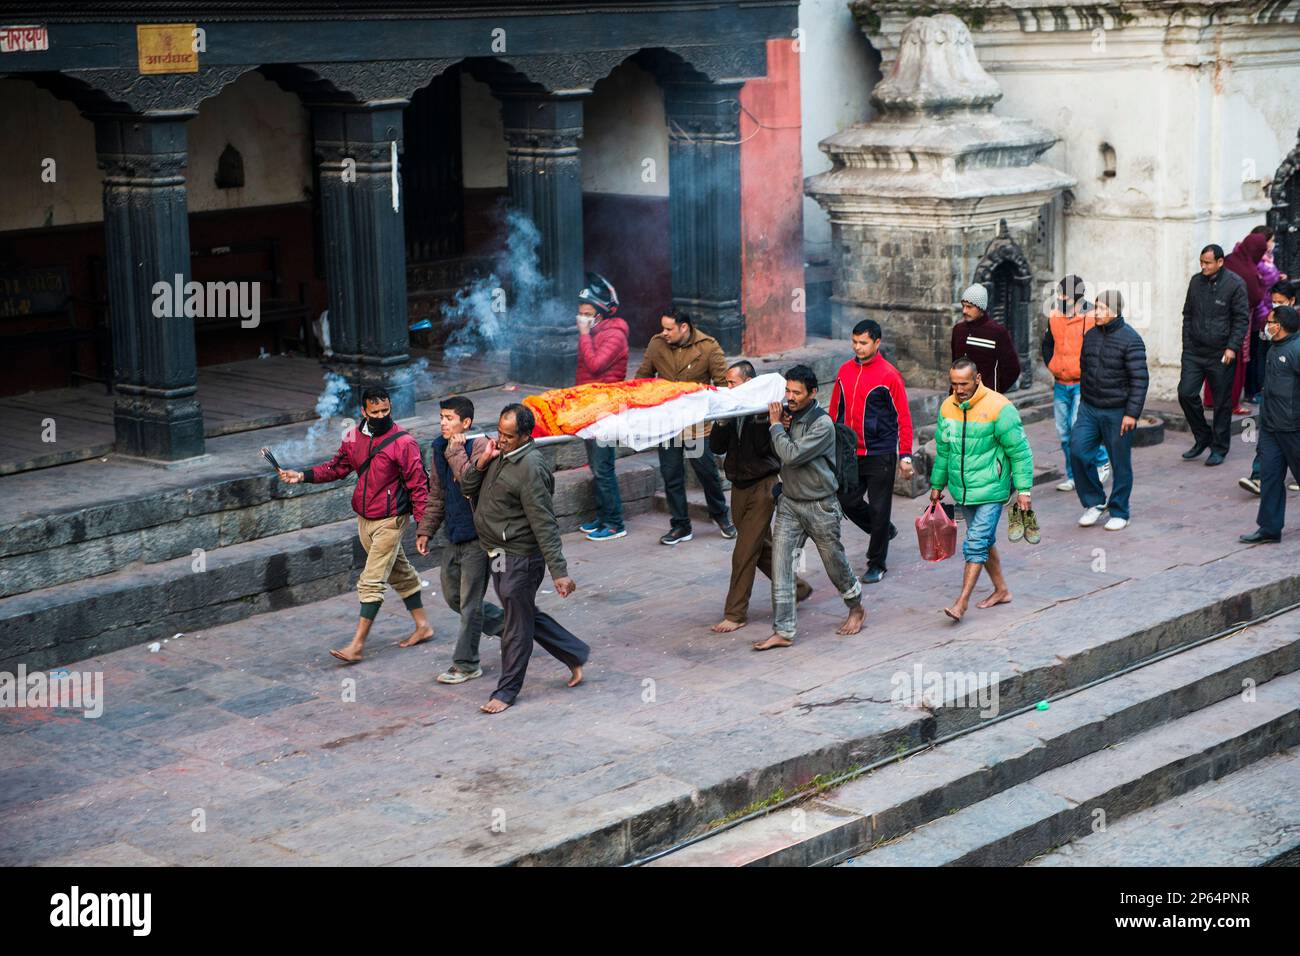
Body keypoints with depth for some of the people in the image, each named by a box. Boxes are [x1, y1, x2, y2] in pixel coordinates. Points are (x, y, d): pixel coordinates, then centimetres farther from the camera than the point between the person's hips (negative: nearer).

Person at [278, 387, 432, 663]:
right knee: (399, 573, 18)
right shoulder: (355, 437, 2)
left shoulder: (403, 442, -16)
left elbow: (418, 485, -13)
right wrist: (302, 476, -4)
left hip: (389, 521, -7)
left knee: (371, 582, -8)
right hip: (364, 519, 7)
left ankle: (357, 645, -6)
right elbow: (337, 467, 9)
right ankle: (423, 625, 32)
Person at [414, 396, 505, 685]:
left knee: (470, 603, 0)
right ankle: (507, 624, 34)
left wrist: (457, 452, -25)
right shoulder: (440, 449, 8)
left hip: (476, 538, -8)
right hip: (454, 537, 8)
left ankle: (466, 664, 11)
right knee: (452, 596, 17)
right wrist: (425, 530, 14)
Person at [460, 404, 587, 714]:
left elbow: (545, 525, -24)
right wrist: (482, 461, -11)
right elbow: (468, 487, 8)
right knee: (528, 616, 19)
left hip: (519, 559, -9)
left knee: (516, 625, 4)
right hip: (499, 555, 9)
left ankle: (507, 691, 16)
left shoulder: (530, 468, -23)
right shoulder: (499, 451, 5)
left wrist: (559, 572, -25)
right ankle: (575, 654, 33)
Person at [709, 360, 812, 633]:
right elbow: (716, 447, 0)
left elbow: (763, 448, -22)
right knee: (761, 548, 16)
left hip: (762, 487, -7)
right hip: (739, 486, 7)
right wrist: (723, 421, -14)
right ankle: (797, 587, 34)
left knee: (745, 553, -8)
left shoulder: (765, 408, -12)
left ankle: (736, 613, -2)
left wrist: (756, 417, -27)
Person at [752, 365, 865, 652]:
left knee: (835, 563, 11)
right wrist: (779, 424, -5)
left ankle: (856, 608, 38)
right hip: (789, 503, 5)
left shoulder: (822, 424, -19)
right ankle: (783, 631, -4)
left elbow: (791, 455, -26)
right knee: (780, 565, -6)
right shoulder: (788, 415, 2)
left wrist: (776, 425, -15)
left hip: (820, 506, -5)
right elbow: (775, 452, 10)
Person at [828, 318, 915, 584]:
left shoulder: (889, 375, -9)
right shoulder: (844, 371, 6)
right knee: (848, 502, 8)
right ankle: (884, 531, 35)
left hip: (880, 455, -5)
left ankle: (877, 564, 14)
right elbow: (835, 411, 14)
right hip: (850, 454, 5)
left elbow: (903, 418, -7)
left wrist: (905, 456, -9)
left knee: (879, 509, 2)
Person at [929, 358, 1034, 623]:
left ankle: (963, 601, -7)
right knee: (985, 541, 17)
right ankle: (1001, 590, 32)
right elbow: (942, 450, 15)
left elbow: (1020, 451, -11)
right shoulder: (947, 407, 2)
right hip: (962, 491, 6)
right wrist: (937, 485, 21)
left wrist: (1023, 489, -13)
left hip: (990, 490, -6)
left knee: (976, 544, -10)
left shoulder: (999, 407, -16)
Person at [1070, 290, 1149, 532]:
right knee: (1078, 451, -7)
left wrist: (1132, 414, -19)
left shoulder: (1131, 340, -13)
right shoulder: (1091, 335, 8)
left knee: (1120, 464, 4)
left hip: (1118, 413, -6)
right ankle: (1095, 502, 9)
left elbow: (1140, 380, -16)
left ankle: (1119, 513, 17)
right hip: (1089, 409, 6)